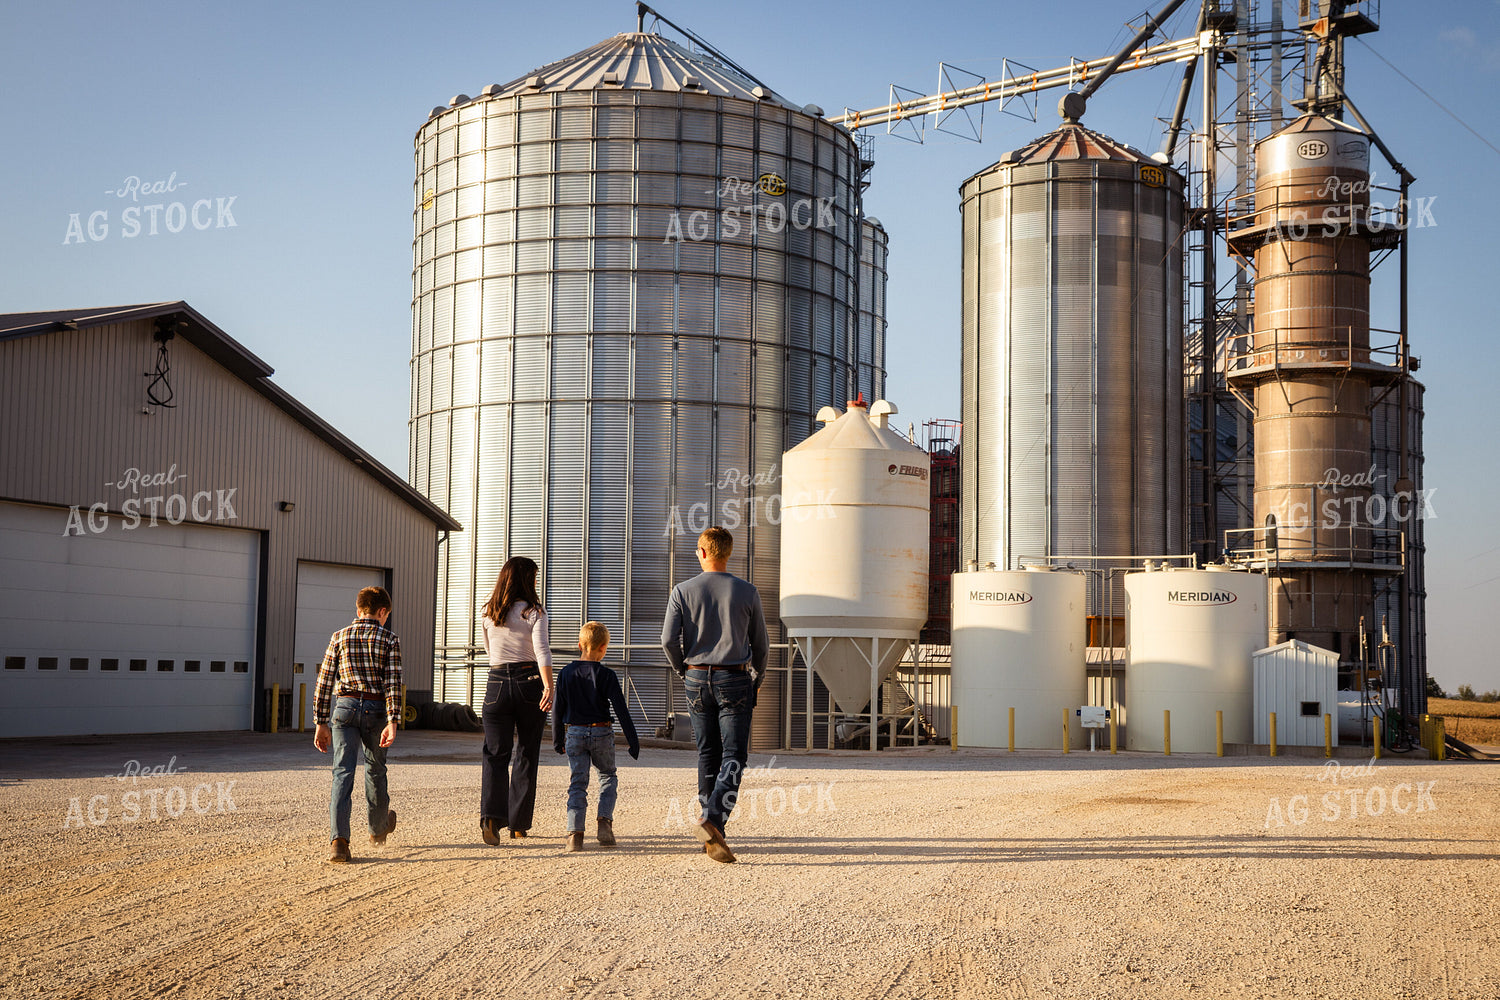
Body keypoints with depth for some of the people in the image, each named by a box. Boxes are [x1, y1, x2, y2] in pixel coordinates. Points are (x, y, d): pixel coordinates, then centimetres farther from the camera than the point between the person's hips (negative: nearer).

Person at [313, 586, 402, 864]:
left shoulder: (339, 637, 6)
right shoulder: (389, 640, 1)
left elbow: (324, 682, 5)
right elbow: (393, 684, -9)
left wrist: (321, 723, 10)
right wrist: (392, 723, -13)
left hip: (344, 707, 0)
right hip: (376, 709, 0)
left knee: (343, 772, -5)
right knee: (375, 769, 20)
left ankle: (340, 840, -21)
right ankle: (378, 828, 41)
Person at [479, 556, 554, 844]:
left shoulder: (488, 612, 7)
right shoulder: (533, 611, -5)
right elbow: (542, 649, -20)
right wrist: (549, 687, -29)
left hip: (497, 682, 2)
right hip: (529, 682, -2)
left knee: (495, 755, 0)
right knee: (526, 756, 11)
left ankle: (491, 817, -23)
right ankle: (518, 824, 17)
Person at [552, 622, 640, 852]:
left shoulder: (566, 674, 1)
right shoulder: (606, 675, -8)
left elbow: (558, 710, 6)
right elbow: (621, 710, -7)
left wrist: (558, 740, 17)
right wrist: (632, 740, -1)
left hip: (574, 734, 2)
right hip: (601, 733, -2)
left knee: (577, 783, 4)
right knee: (608, 776, 17)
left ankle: (575, 832, -10)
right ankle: (605, 820, -1)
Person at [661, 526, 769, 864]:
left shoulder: (683, 591, -1)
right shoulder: (747, 592, -1)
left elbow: (669, 639, -5)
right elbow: (760, 643, 5)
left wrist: (683, 670, 13)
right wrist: (757, 678, 22)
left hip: (697, 679, 2)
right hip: (734, 678, -2)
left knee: (707, 754, 10)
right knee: (733, 756, -3)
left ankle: (712, 837, 13)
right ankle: (711, 818, -23)